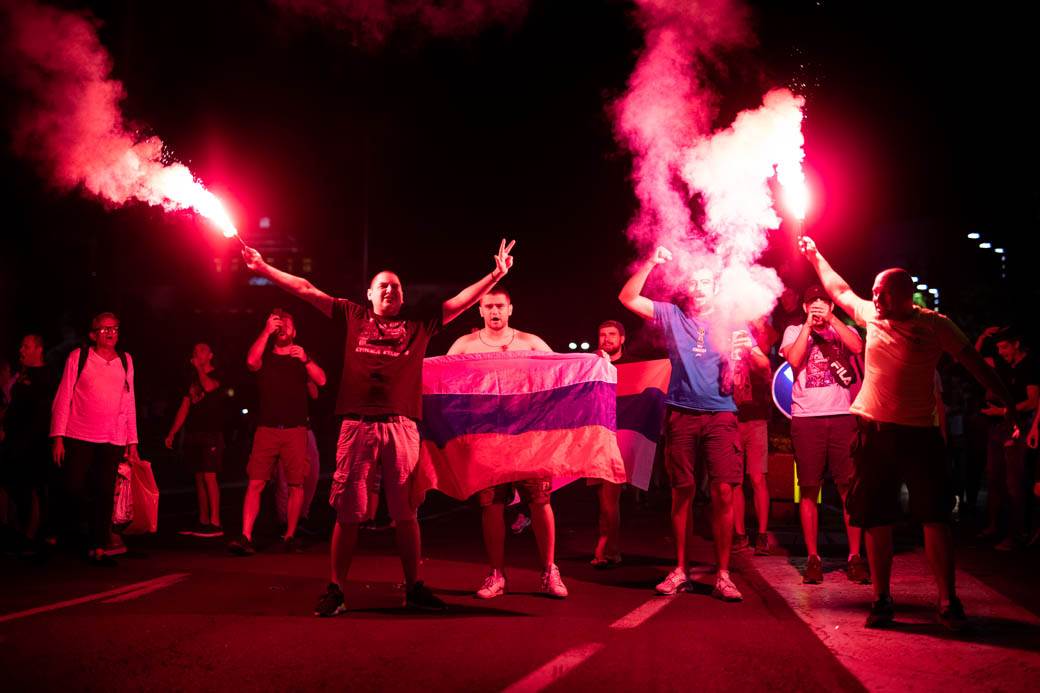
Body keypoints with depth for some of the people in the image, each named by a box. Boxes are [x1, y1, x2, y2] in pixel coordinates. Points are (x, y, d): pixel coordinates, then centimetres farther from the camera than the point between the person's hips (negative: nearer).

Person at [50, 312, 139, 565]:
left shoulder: (125, 361, 11)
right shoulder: (78, 357, 1)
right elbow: (63, 398, -1)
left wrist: (132, 441, 9)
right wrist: (58, 437, -7)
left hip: (113, 440, 3)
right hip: (78, 438, -2)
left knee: (105, 494, 0)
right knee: (73, 490, -5)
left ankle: (97, 549, 7)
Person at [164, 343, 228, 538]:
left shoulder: (218, 377, 0)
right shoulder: (193, 379, 18)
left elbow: (209, 387, -23)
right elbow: (184, 408, 17)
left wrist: (199, 368, -9)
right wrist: (172, 433, 12)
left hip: (212, 435, -6)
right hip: (193, 435, 6)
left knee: (209, 476, -12)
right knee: (199, 478, 7)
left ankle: (215, 523, -13)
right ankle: (203, 521, 11)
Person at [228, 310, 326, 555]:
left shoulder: (302, 357, 14)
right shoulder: (265, 357, 14)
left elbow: (321, 380, -3)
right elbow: (251, 361, -10)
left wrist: (305, 360, -19)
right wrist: (266, 331, -10)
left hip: (295, 430, 0)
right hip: (266, 429, 0)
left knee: (295, 484, -2)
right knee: (255, 483, -9)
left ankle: (290, 536, 6)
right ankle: (245, 537, -12)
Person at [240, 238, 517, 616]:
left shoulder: (419, 324, 14)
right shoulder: (353, 316, 14)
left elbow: (462, 301, 11)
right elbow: (307, 290, 16)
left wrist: (495, 275, 2)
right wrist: (263, 267, 15)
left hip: (401, 425, 0)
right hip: (357, 425, 0)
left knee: (405, 513, 4)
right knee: (347, 512, 1)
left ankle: (414, 587, 14)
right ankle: (335, 590, 9)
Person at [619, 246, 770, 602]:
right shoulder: (672, 316, 10)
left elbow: (765, 366, 6)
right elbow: (627, 298, 1)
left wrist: (749, 351, -15)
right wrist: (651, 263, -9)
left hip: (721, 415, 0)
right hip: (681, 415, 0)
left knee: (724, 492, -9)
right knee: (681, 493, 3)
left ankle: (723, 575, -3)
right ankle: (680, 571, 13)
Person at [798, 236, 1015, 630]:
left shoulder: (935, 325, -1)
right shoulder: (871, 316, 8)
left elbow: (973, 363, 2)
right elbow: (839, 290, 24)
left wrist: (1007, 401, 0)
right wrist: (815, 256, 31)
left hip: (919, 433, -3)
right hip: (874, 431, 3)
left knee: (935, 516, -1)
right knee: (877, 518, 6)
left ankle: (947, 601, 5)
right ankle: (882, 598, 16)